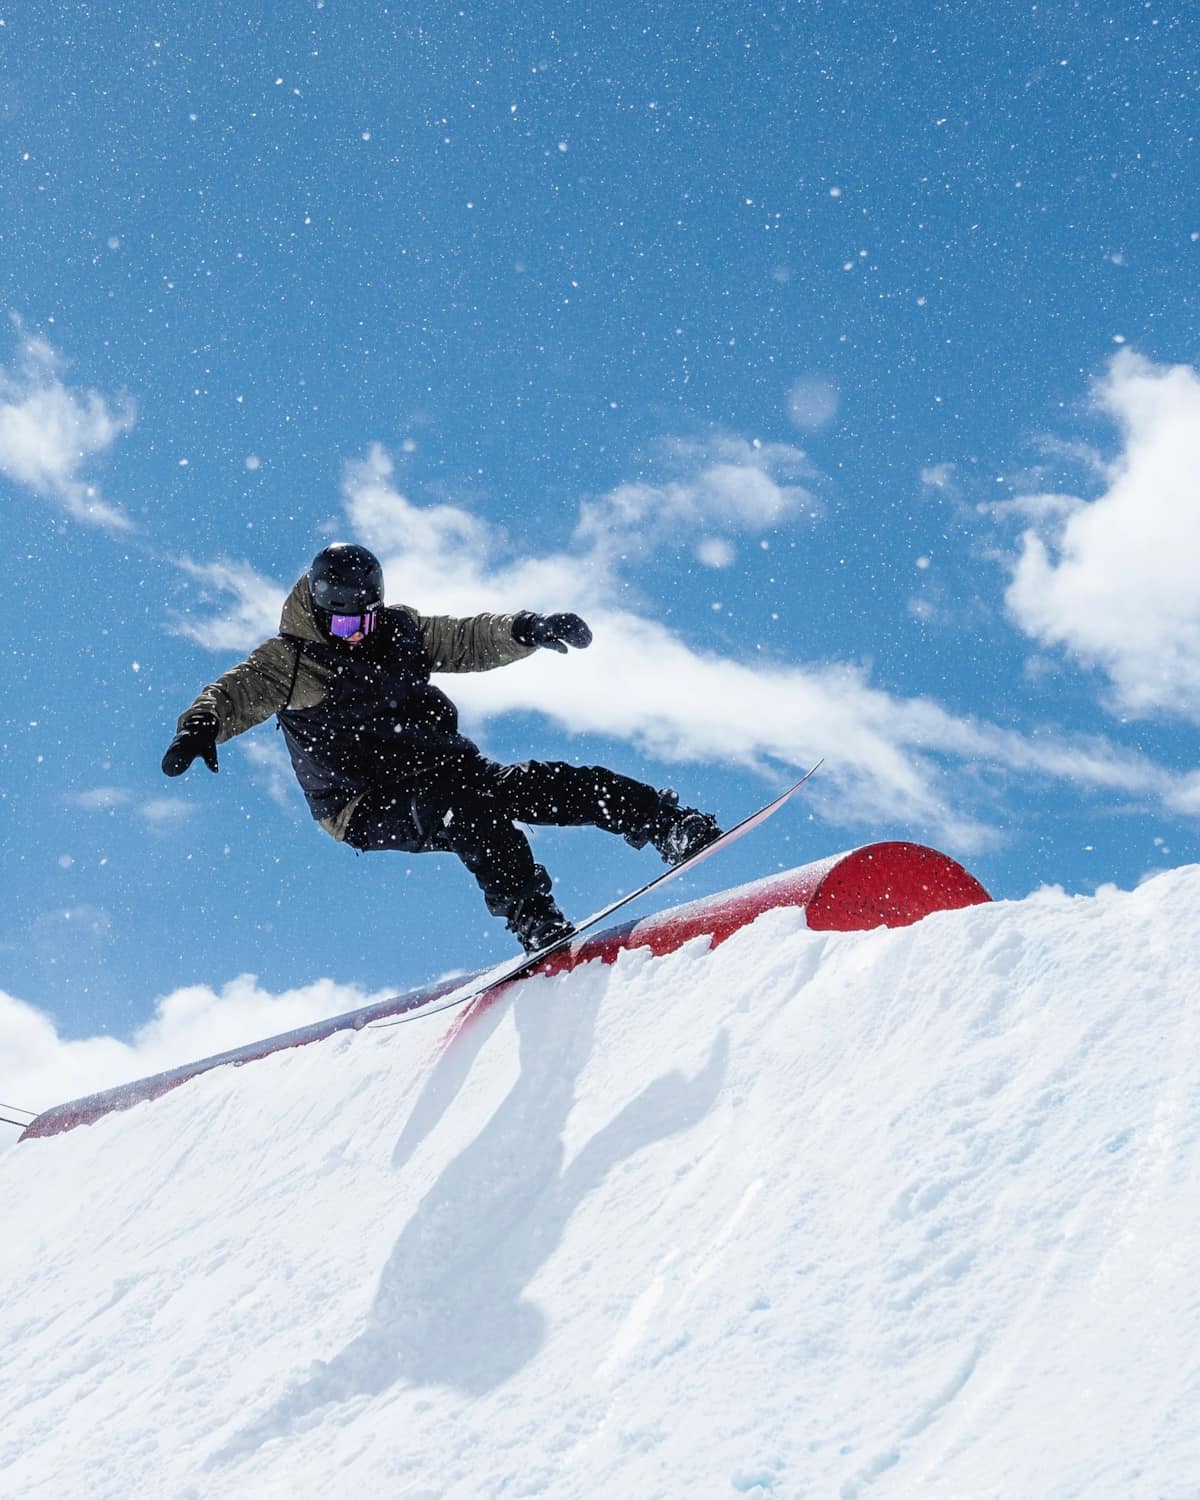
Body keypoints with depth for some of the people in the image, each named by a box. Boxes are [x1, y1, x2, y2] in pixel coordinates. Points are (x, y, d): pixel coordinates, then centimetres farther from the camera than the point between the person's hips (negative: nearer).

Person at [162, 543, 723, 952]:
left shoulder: (398, 630, 12)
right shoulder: (287, 660, 0)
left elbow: (468, 639, 9)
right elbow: (234, 694, -12)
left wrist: (524, 630, -10)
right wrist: (200, 728, -34)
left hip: (446, 768, 5)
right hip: (372, 807, -5)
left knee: (562, 785, -17)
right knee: (467, 808, -37)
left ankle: (675, 828, -19)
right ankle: (536, 926, -46)